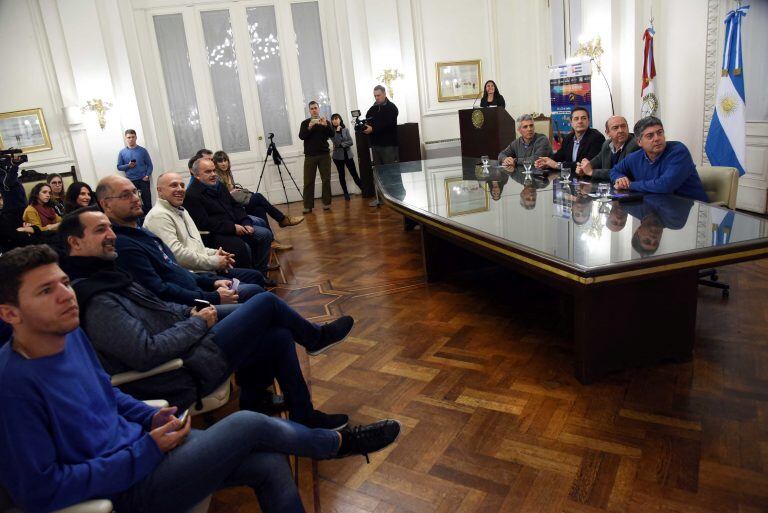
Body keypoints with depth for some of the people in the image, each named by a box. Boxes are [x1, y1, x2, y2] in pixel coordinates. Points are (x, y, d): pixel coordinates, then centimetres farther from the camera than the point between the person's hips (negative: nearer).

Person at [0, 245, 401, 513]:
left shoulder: (71, 335, 1)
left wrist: (152, 418, -1)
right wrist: (147, 450, -20)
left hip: (139, 441, 8)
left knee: (270, 465, -7)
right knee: (247, 425, -16)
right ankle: (338, 442, 12)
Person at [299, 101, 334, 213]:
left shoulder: (325, 121, 11)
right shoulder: (305, 123, 9)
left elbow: (332, 135, -3)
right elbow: (301, 136, -5)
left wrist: (325, 125, -20)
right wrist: (309, 128, -20)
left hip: (324, 154, 1)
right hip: (310, 156, -1)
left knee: (326, 180, 1)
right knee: (308, 182, -5)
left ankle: (326, 203, 8)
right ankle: (308, 206, -5)